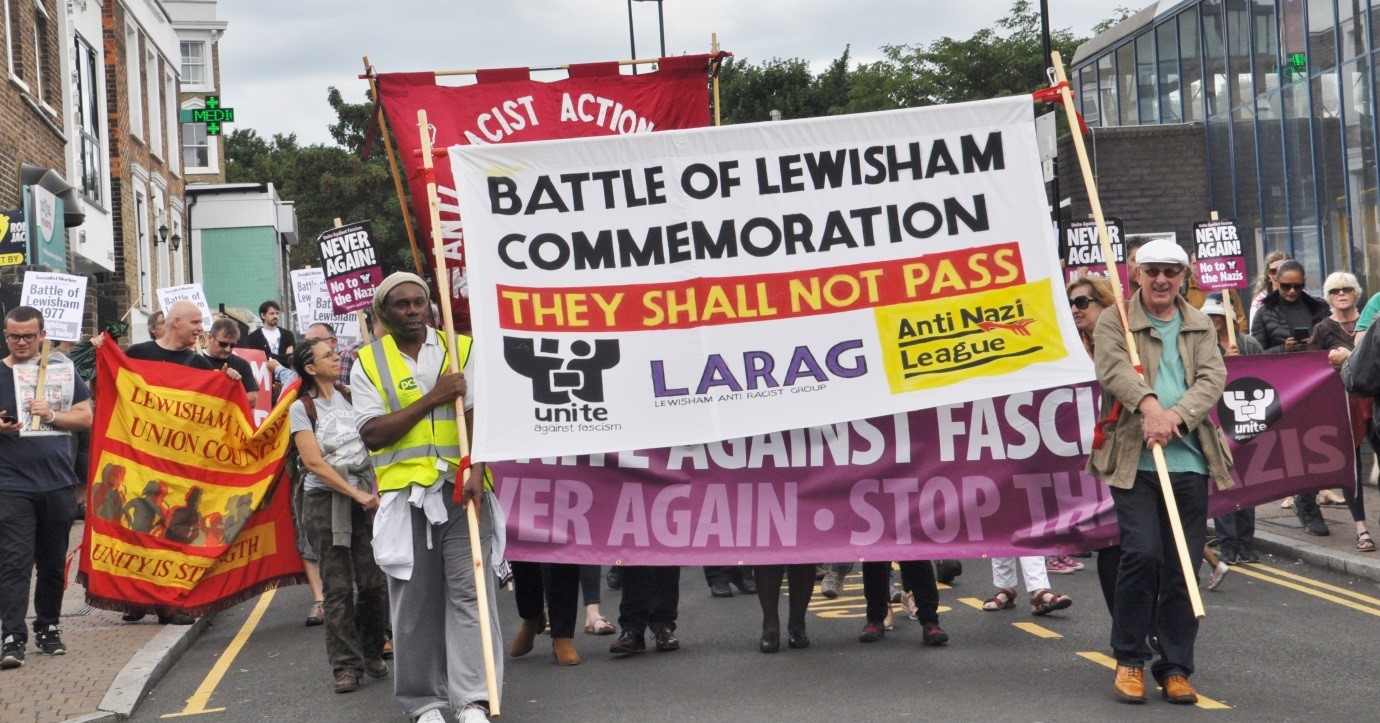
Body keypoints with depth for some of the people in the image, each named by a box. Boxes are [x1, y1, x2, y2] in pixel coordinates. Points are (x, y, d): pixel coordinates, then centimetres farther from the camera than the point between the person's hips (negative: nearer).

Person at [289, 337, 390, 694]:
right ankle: (347, 665, 3)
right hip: (326, 500, -4)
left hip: (364, 496, 4)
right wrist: (357, 494, -11)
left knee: (374, 580, -1)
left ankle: (371, 653, 17)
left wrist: (374, 491, 3)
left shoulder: (350, 397, 12)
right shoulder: (301, 408, -1)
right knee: (338, 587, -3)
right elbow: (315, 464, -8)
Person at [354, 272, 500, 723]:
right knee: (414, 599, 3)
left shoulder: (462, 349, 10)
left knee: (469, 591, -5)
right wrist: (432, 399, -9)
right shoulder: (369, 363, 8)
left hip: (460, 487, 0)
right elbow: (372, 435, -3)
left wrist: (476, 473, -15)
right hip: (404, 492, 0)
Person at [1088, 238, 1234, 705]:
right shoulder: (1114, 322, 6)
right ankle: (1129, 660, 4)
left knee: (1184, 565, 3)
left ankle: (1175, 668, 14)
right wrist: (1147, 404, -31)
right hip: (1133, 460, -3)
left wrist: (1177, 415, -17)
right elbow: (1112, 367, -12)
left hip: (1189, 461, 3)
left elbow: (1213, 378, 1)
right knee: (1141, 552, -14)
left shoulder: (1200, 327, 16)